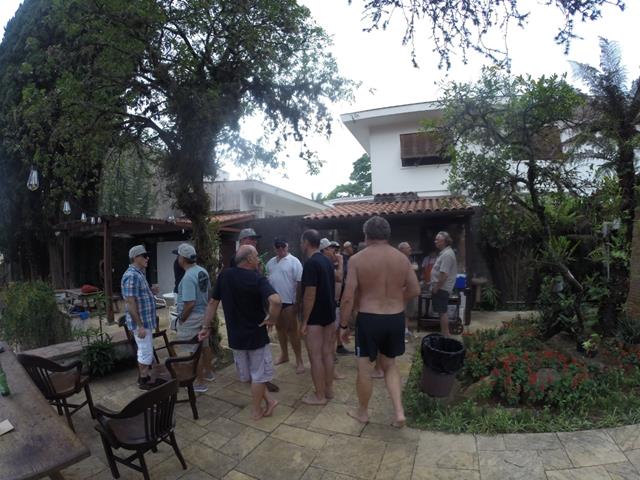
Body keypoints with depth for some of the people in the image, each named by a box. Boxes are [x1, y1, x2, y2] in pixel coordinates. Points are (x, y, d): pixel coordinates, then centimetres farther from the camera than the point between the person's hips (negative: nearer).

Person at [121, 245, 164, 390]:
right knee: (146, 352, 1)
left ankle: (144, 376, 31)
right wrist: (140, 326, -24)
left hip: (146, 320, 10)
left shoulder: (139, 273, 10)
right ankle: (144, 381, 14)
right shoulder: (132, 276, -21)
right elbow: (130, 303, -24)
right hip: (141, 322, -10)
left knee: (145, 350, 19)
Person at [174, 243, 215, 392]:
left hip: (192, 317, -9)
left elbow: (190, 303, -26)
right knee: (204, 345, 22)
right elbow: (208, 292, 12)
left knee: (195, 350, 3)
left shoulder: (188, 277, -24)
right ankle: (208, 372, 38)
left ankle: (199, 383, 13)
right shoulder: (203, 271, 2)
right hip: (204, 313, 9)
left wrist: (181, 319, -13)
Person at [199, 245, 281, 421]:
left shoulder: (224, 275, -3)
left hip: (235, 336, 5)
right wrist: (271, 319, -18)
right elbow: (276, 301, -35)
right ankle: (256, 411, 26)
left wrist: (206, 326, 10)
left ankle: (269, 400, 29)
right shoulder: (258, 279, -19)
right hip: (256, 335, -4)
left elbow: (212, 302, 2)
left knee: (248, 374, 23)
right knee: (258, 374, 14)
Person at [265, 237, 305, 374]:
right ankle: (284, 355, 33)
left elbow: (299, 283, -13)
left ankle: (299, 360, 10)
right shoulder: (271, 262, 9)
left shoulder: (294, 261, -10)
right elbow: (266, 279, 14)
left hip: (289, 301, -6)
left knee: (292, 330, 0)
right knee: (279, 328, 17)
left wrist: (297, 302, -15)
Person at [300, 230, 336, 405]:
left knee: (315, 356, 3)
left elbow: (310, 294, -22)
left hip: (315, 318, -9)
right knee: (327, 353, 16)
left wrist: (304, 321, -16)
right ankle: (328, 390, 27)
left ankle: (320, 396, 13)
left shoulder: (311, 263, -20)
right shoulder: (327, 261, 8)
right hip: (329, 314, 9)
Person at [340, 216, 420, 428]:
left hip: (369, 319, -4)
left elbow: (348, 297, -13)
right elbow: (415, 290, 6)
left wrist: (343, 325, -3)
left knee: (365, 368, 14)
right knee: (389, 364, 23)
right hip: (396, 319, 4)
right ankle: (399, 411, 17)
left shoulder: (357, 259, -12)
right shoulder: (402, 258, -1)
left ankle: (362, 412, 31)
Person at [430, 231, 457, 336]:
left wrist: (436, 287, -20)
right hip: (441, 288, 11)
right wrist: (436, 286, 20)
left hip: (441, 288, -11)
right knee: (442, 311, 17)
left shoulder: (447, 254, -20)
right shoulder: (445, 252, 13)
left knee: (442, 312, -3)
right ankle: (445, 333, 26)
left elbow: (444, 274, -26)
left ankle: (445, 335, 5)